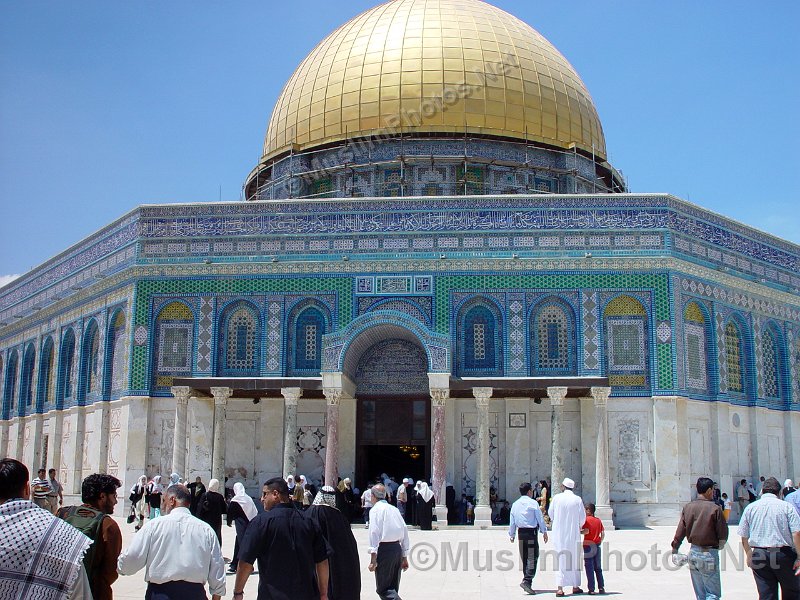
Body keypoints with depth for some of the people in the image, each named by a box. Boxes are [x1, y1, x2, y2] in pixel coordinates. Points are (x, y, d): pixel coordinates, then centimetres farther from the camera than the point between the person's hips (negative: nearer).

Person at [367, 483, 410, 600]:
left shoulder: (376, 509, -3)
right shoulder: (394, 509, 16)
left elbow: (374, 533, -14)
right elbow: (405, 531, 14)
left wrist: (373, 557, -17)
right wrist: (404, 557, 18)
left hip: (384, 548, -7)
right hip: (398, 548, 7)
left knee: (383, 588, -4)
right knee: (393, 587, 16)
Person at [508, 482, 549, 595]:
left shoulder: (515, 504, 9)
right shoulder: (533, 503, -6)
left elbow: (512, 521, 11)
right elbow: (540, 518, -4)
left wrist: (512, 534, 19)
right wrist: (544, 532, 5)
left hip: (521, 532, 6)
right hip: (532, 532, -6)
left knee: (524, 558, 13)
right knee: (532, 557, -6)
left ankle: (528, 582, 17)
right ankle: (526, 581, -19)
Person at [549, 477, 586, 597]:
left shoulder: (556, 498, -4)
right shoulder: (578, 499, -5)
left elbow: (551, 514, 5)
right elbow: (582, 517, -1)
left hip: (559, 533, 0)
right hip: (573, 533, 0)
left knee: (560, 559, 2)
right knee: (574, 559, 13)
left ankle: (560, 588, -7)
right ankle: (575, 586, 19)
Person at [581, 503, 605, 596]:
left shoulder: (586, 519, -9)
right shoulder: (598, 520, 7)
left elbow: (586, 531, -21)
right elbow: (603, 533, 5)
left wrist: (579, 532, -5)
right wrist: (600, 542, 14)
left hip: (588, 546, -5)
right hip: (597, 546, 5)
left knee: (589, 569, -1)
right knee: (598, 568, 13)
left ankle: (591, 589, -2)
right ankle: (601, 588, 13)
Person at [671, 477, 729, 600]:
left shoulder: (688, 507, 2)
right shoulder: (714, 508, -12)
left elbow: (680, 531, 3)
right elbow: (723, 534, -7)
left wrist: (674, 549, 11)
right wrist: (719, 547, 13)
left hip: (693, 553, 6)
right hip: (709, 554, -5)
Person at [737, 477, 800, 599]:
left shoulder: (750, 507, 5)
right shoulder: (786, 506, -3)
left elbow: (744, 536, 9)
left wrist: (749, 555, 23)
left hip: (759, 555, 3)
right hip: (784, 554, -2)